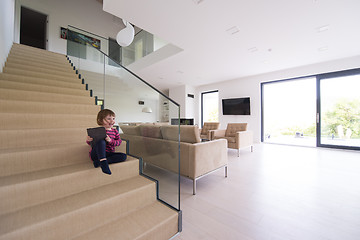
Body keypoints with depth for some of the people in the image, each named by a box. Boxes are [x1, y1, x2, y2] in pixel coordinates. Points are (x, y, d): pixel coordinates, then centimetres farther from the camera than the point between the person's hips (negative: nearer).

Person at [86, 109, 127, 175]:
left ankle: (98, 162, -25)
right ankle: (103, 162, -42)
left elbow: (119, 142, -1)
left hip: (108, 154, 4)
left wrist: (110, 140, -20)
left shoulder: (115, 131, 8)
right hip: (96, 154, -4)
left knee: (123, 156, -20)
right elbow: (91, 143, 5)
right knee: (101, 142, -32)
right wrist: (88, 140, -19)